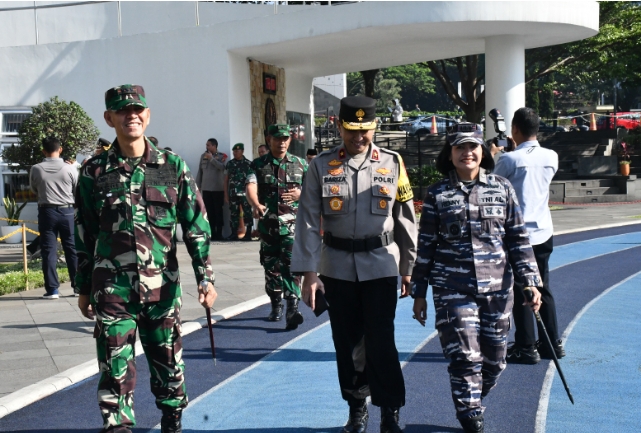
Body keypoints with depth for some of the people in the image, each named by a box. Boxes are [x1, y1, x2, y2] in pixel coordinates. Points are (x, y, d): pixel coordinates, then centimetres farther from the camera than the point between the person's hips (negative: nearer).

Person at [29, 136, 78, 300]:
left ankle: (52, 289, 3)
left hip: (47, 212, 0)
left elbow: (34, 190, 10)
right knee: (72, 249, 8)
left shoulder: (36, 169, -6)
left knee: (48, 251, 4)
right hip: (67, 211, 0)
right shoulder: (70, 169, -8)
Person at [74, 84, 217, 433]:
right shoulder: (94, 172, 1)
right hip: (112, 290, 0)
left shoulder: (172, 166, 1)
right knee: (116, 372, 0)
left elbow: (196, 226, 3)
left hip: (162, 288, 1)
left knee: (168, 366, 11)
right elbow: (84, 236, 8)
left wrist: (205, 277, -3)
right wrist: (83, 289, 10)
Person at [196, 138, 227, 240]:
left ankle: (219, 233, -1)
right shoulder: (203, 156, 12)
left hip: (218, 189, -3)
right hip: (206, 188, 3)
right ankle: (211, 233, 7)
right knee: (209, 212, 3)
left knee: (218, 211, -2)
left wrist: (211, 158, -13)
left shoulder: (222, 156, 2)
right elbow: (200, 171, 13)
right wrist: (197, 186, 9)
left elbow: (222, 167, -16)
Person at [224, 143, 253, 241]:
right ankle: (234, 234, 13)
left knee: (247, 214, -3)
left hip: (245, 194, -3)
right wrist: (226, 195, 7)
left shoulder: (248, 164, 1)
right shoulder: (230, 163, 10)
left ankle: (248, 235, 4)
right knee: (233, 214, 6)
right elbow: (226, 179, 11)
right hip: (233, 194, 3)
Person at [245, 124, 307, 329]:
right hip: (268, 223, 2)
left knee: (291, 264, -14)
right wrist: (256, 205, -36)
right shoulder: (258, 164, 3)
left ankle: (292, 309, -21)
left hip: (292, 223, -2)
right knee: (271, 266, 11)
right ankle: (276, 306, 26)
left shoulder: (300, 164, 6)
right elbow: (250, 187, -14)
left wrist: (301, 193, -12)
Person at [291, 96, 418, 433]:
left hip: (381, 264, -1)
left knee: (380, 341, -4)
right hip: (337, 268, 1)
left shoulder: (392, 163, 0)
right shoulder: (321, 166, -2)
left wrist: (408, 267, 5)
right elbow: (308, 222, -3)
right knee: (347, 342, 11)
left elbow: (406, 218, 4)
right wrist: (309, 273, -8)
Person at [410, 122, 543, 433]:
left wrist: (531, 282, -2)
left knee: (494, 361, 9)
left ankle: (470, 402, 35)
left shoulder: (502, 189, 4)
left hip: (497, 288, 2)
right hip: (453, 291, -2)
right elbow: (426, 245, 4)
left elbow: (519, 239, 5)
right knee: (465, 357, -8)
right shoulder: (437, 195, 1)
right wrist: (419, 293, 4)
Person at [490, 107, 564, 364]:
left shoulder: (509, 160, -12)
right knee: (543, 288, 15)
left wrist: (492, 157, 13)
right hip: (543, 232, 6)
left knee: (519, 291, 1)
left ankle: (526, 348, 4)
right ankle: (552, 343, 21)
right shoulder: (551, 157, 3)